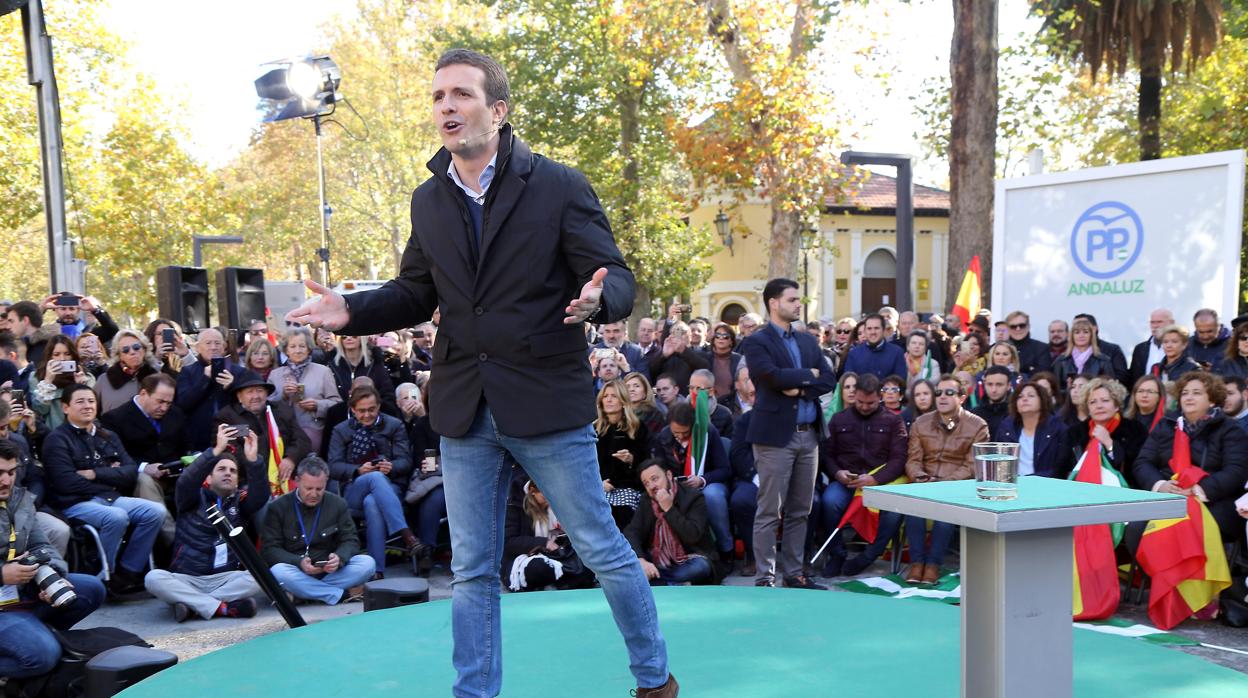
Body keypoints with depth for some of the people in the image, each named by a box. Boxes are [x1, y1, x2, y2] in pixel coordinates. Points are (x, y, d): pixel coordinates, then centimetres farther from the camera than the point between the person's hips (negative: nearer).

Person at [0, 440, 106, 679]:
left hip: (22, 591, 8)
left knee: (92, 589, 0)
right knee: (43, 653, -26)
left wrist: (56, 578, -10)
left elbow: (41, 547, 10)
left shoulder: (20, 499, 8)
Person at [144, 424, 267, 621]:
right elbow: (186, 481, -14)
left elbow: (261, 495, -10)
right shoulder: (195, 498, 8)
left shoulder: (240, 501, 12)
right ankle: (223, 608, -30)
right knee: (153, 578, -29)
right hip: (186, 579, -1)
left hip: (226, 578, 1)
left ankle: (191, 603, -22)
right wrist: (217, 450, -26)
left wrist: (253, 460, -26)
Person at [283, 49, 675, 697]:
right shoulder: (428, 201, 8)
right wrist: (352, 310, -4)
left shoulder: (559, 186, -7)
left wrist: (598, 298, -32)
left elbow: (617, 278, -8)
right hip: (464, 409, 4)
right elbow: (415, 294, 14)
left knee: (604, 551, 9)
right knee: (472, 570, 13)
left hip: (547, 402, -4)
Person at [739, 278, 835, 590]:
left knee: (799, 512, 11)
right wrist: (808, 374, -4)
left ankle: (793, 574, 19)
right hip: (775, 435, -6)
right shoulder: (756, 342, -4)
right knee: (770, 512, -3)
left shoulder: (808, 341, 16)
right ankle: (765, 577, 4)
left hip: (808, 435, 7)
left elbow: (828, 380, 8)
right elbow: (774, 376, -19)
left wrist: (800, 388, -10)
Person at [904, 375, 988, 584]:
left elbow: (972, 467, -4)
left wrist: (943, 484, -17)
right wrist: (922, 479, -12)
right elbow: (913, 460, 10)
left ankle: (934, 563, -22)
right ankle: (916, 561, -23)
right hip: (926, 484, 2)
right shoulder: (921, 423, 12)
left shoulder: (977, 426, 2)